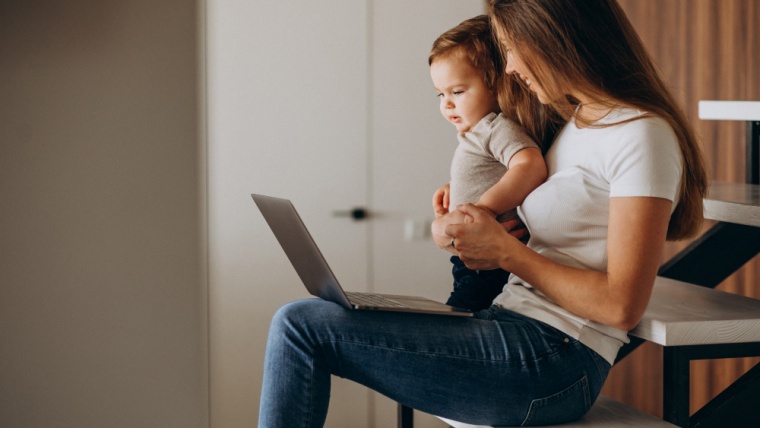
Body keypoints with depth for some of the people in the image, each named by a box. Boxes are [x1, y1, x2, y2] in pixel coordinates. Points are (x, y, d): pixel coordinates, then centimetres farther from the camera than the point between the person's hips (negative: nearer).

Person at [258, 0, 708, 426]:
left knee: (303, 325, -13)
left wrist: (505, 251, -11)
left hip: (553, 363, -10)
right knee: (300, 323, 2)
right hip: (508, 323, 10)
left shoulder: (641, 135, -13)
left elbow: (621, 305, -18)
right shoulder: (573, 120, 16)